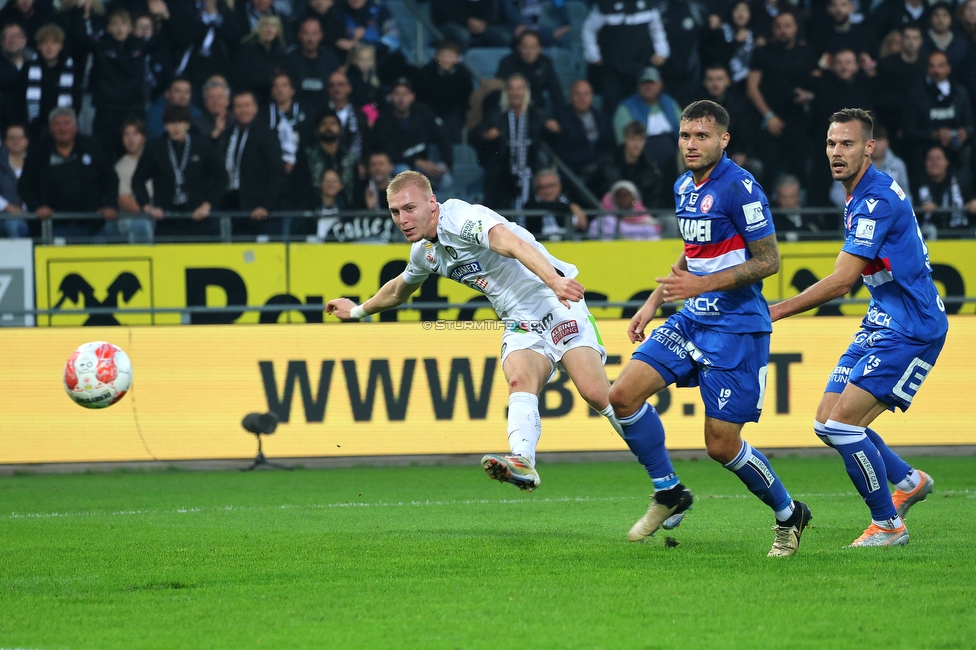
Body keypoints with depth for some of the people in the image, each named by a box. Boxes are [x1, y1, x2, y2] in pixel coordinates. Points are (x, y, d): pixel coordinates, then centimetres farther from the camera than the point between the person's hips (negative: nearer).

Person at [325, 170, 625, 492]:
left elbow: (515, 245, -36)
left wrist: (554, 280, -52)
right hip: (520, 324, 6)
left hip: (556, 305, -6)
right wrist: (357, 311, 49)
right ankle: (522, 462, -49)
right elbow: (399, 290, 35)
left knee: (595, 393, -21)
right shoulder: (424, 251, 11)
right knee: (519, 381, -26)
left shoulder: (463, 218, -18)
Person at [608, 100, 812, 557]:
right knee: (623, 394, -6)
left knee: (721, 444, -8)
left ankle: (789, 515, 16)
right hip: (691, 320, 8)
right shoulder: (684, 187, 10)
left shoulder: (739, 187, -16)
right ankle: (669, 493, 10)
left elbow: (768, 261, -16)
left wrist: (701, 284, -22)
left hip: (737, 327, -8)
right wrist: (653, 303, 19)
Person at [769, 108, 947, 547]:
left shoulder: (877, 201, -22)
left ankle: (887, 525, 0)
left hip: (910, 330, -10)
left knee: (842, 424, -15)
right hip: (881, 324, 10)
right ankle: (908, 482, 25)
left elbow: (841, 281, -24)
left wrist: (778, 311, -20)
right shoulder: (859, 196, 10)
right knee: (827, 424, 6)